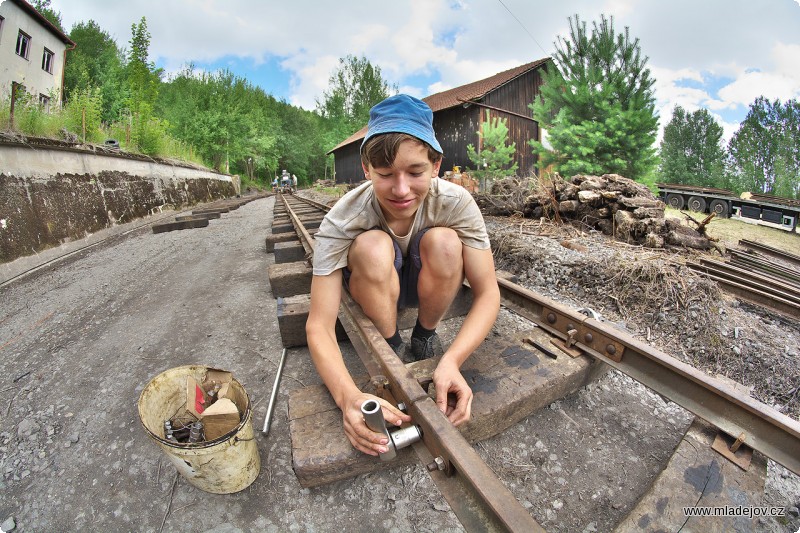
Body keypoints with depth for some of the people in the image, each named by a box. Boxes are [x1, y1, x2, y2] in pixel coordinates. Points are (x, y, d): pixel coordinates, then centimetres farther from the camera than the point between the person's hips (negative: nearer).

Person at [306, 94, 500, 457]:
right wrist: (349, 396, -48)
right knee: (373, 247, -34)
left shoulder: (456, 202, -27)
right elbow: (318, 327, -31)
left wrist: (452, 360, -41)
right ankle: (390, 347, -9)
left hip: (427, 286, 2)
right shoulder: (342, 221, -31)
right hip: (371, 288, -1)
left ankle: (425, 336, -4)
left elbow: (488, 294, -25)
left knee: (444, 242, -30)